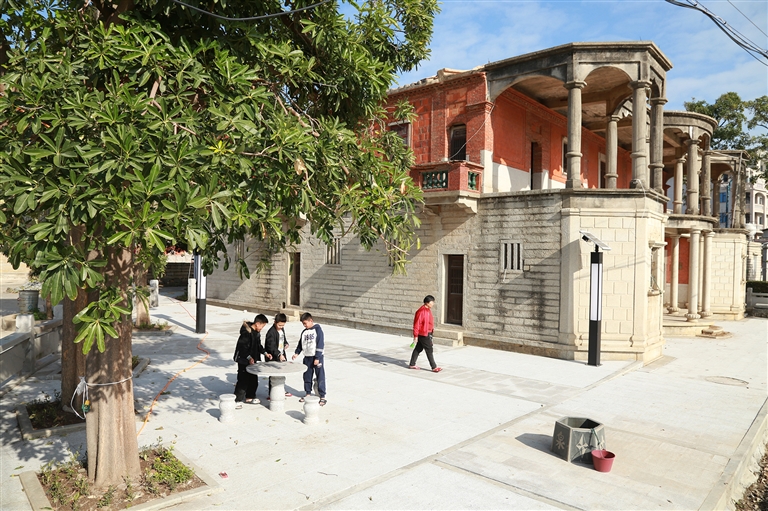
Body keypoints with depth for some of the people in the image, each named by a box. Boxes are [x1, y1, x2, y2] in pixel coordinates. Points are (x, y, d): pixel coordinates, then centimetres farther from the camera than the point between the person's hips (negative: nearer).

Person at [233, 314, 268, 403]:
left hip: (253, 360, 9)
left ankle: (250, 397, 29)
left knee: (253, 379, 14)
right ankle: (237, 400, 10)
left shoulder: (257, 333, 7)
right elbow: (241, 347, -25)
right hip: (244, 361, -9)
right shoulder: (246, 332, -22)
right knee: (243, 380, -2)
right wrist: (249, 357, -29)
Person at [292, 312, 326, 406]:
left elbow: (320, 344, -13)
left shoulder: (317, 329, -9)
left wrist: (317, 358, -15)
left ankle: (322, 396, 2)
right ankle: (308, 394, 28)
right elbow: (300, 344, 19)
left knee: (320, 377, -3)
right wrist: (296, 353, 3)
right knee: (307, 377, 13)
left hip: (317, 357, -6)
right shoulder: (304, 332, 10)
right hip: (307, 357, 6)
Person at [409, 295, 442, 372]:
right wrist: (415, 336, -18)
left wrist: (431, 330, 23)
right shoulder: (421, 311, -22)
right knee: (429, 350, -3)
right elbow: (417, 324, -20)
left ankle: (412, 364, 26)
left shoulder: (428, 310, 9)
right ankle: (434, 367, 5)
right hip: (423, 335, -10)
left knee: (418, 349, 16)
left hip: (427, 333, 10)